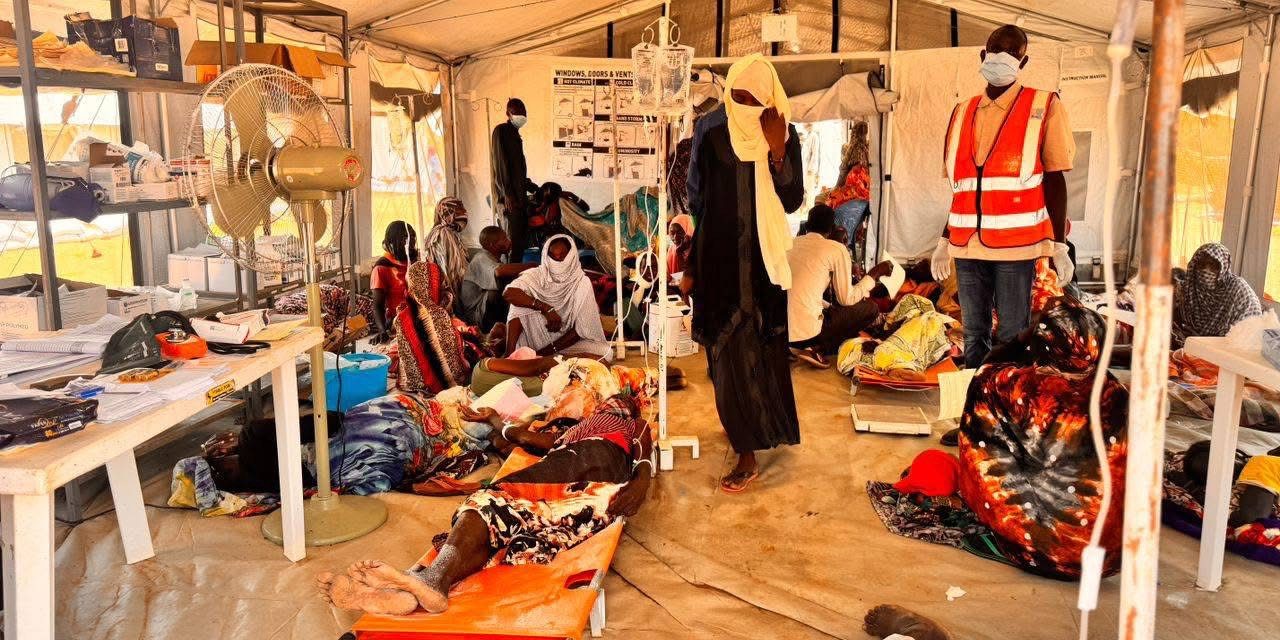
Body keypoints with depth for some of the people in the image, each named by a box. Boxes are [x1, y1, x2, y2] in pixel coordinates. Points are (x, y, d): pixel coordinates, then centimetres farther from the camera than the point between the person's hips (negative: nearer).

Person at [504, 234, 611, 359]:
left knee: (604, 353, -29)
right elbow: (508, 293, -24)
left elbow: (580, 329, -13)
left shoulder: (581, 283, -8)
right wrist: (546, 308, -31)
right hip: (537, 339, 0)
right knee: (520, 306, -21)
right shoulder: (536, 275, -5)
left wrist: (544, 353, -21)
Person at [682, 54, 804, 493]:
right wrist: (691, 267, 5)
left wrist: (777, 152, -19)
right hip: (719, 262, 1)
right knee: (730, 355, 1)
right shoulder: (713, 141, 3)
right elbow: (699, 207, 6)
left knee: (761, 351, 6)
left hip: (761, 262, -1)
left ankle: (750, 455, 16)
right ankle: (747, 451, 15)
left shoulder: (785, 137, 0)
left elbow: (791, 202, -8)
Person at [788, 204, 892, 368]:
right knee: (870, 309, 10)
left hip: (781, 330, 7)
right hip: (806, 333, -7)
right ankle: (818, 348, -1)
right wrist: (875, 273, 12)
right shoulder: (836, 249, -5)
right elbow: (847, 299, 0)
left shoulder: (792, 243, 12)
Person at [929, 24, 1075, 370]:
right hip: (966, 246, 4)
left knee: (1012, 338, -1)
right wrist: (944, 242, 15)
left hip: (1016, 244, -4)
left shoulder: (1043, 107, 1)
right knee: (974, 335, 10)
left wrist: (1059, 245, -7)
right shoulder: (963, 112, 12)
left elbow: (1054, 180, -1)